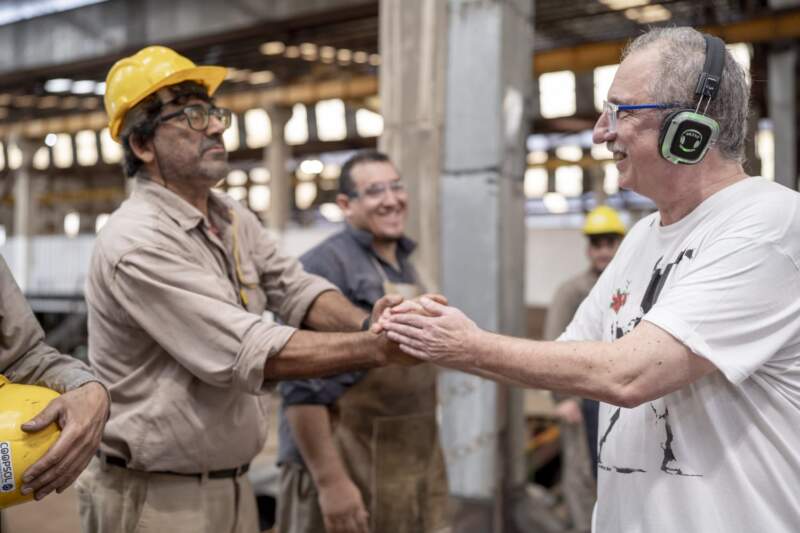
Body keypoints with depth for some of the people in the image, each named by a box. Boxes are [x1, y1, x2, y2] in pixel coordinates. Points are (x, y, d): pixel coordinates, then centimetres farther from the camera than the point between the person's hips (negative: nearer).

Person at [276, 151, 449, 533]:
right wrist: (330, 480, -21)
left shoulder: (406, 267, 12)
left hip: (414, 470, 8)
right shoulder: (325, 265, -15)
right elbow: (303, 386, -20)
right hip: (349, 470, -8)